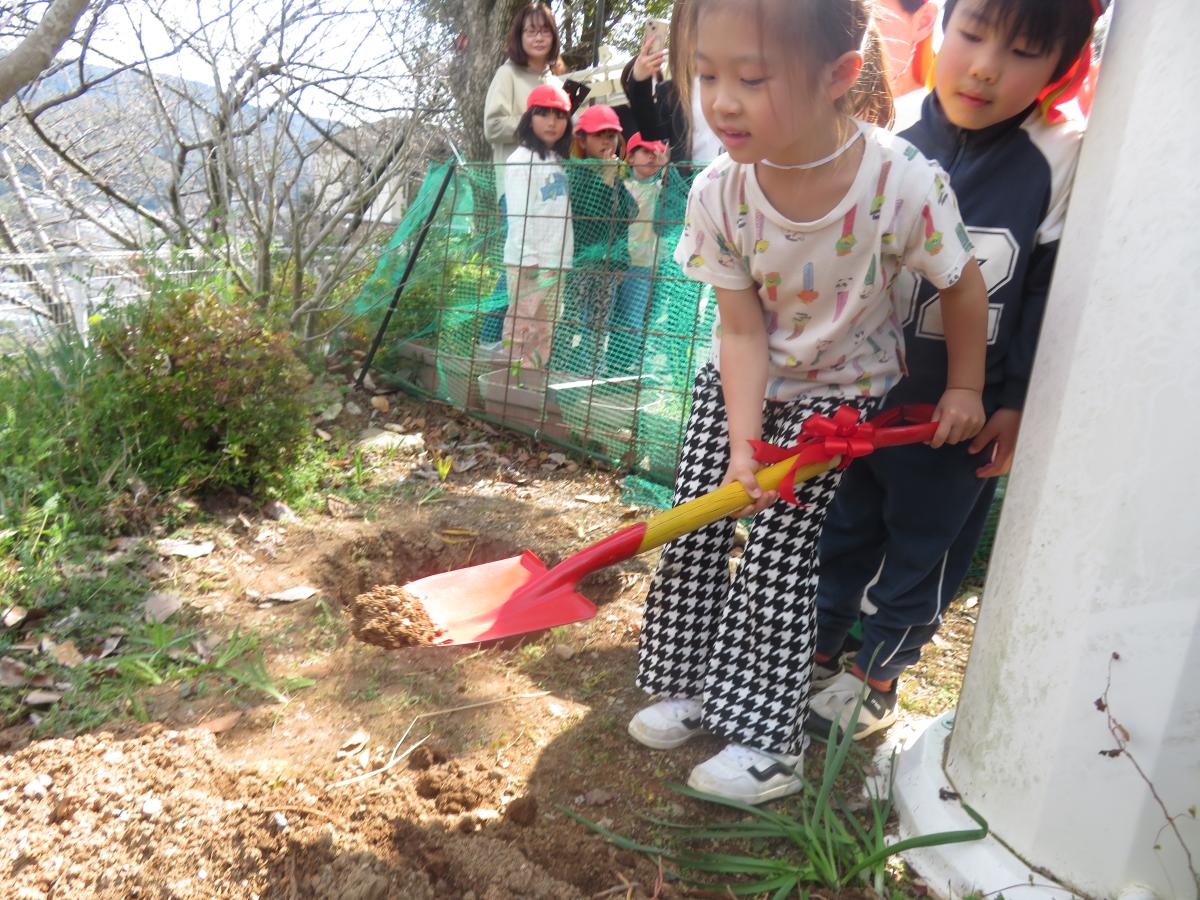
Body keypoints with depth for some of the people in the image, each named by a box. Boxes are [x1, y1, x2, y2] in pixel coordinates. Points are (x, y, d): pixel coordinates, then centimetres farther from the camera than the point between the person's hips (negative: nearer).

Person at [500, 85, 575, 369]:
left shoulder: (560, 161, 18)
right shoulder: (521, 159, -6)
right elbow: (519, 216, -13)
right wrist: (528, 260, -18)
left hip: (556, 261, 8)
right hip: (529, 261, -8)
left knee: (545, 333, 10)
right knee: (520, 328, -6)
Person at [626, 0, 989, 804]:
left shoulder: (905, 181, -29)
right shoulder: (719, 195, -22)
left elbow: (964, 287, -11)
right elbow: (742, 330, -17)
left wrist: (965, 388, 0)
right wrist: (744, 445, -26)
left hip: (842, 388, -3)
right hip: (743, 381, 4)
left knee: (780, 555, -5)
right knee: (695, 531, 4)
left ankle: (767, 738, 11)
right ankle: (689, 685, 25)